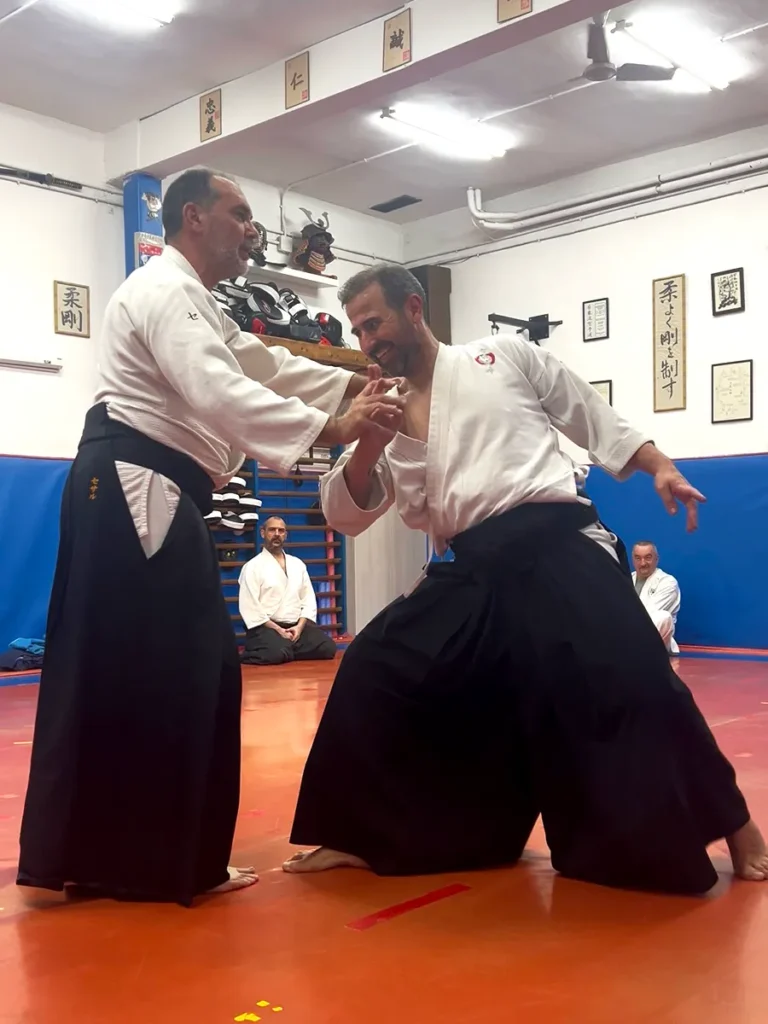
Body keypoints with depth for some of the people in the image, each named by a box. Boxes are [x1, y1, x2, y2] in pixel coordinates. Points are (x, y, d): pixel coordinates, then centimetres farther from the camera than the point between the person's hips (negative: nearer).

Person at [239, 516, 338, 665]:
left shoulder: (298, 564, 16)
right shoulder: (253, 566, 0)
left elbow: (309, 599, 12)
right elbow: (249, 608, -8)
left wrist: (300, 626, -6)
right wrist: (278, 630, -14)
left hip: (297, 626, 6)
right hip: (267, 627, -5)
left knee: (328, 647, -19)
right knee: (277, 652, -37)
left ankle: (287, 652, -3)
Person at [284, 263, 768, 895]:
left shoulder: (504, 356, 9)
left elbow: (596, 419, 15)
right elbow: (346, 514, 9)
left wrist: (660, 468, 5)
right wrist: (368, 444, -8)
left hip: (559, 548, -4)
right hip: (475, 574, 4)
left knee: (630, 682, -17)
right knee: (376, 674, -3)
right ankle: (359, 838, 14)